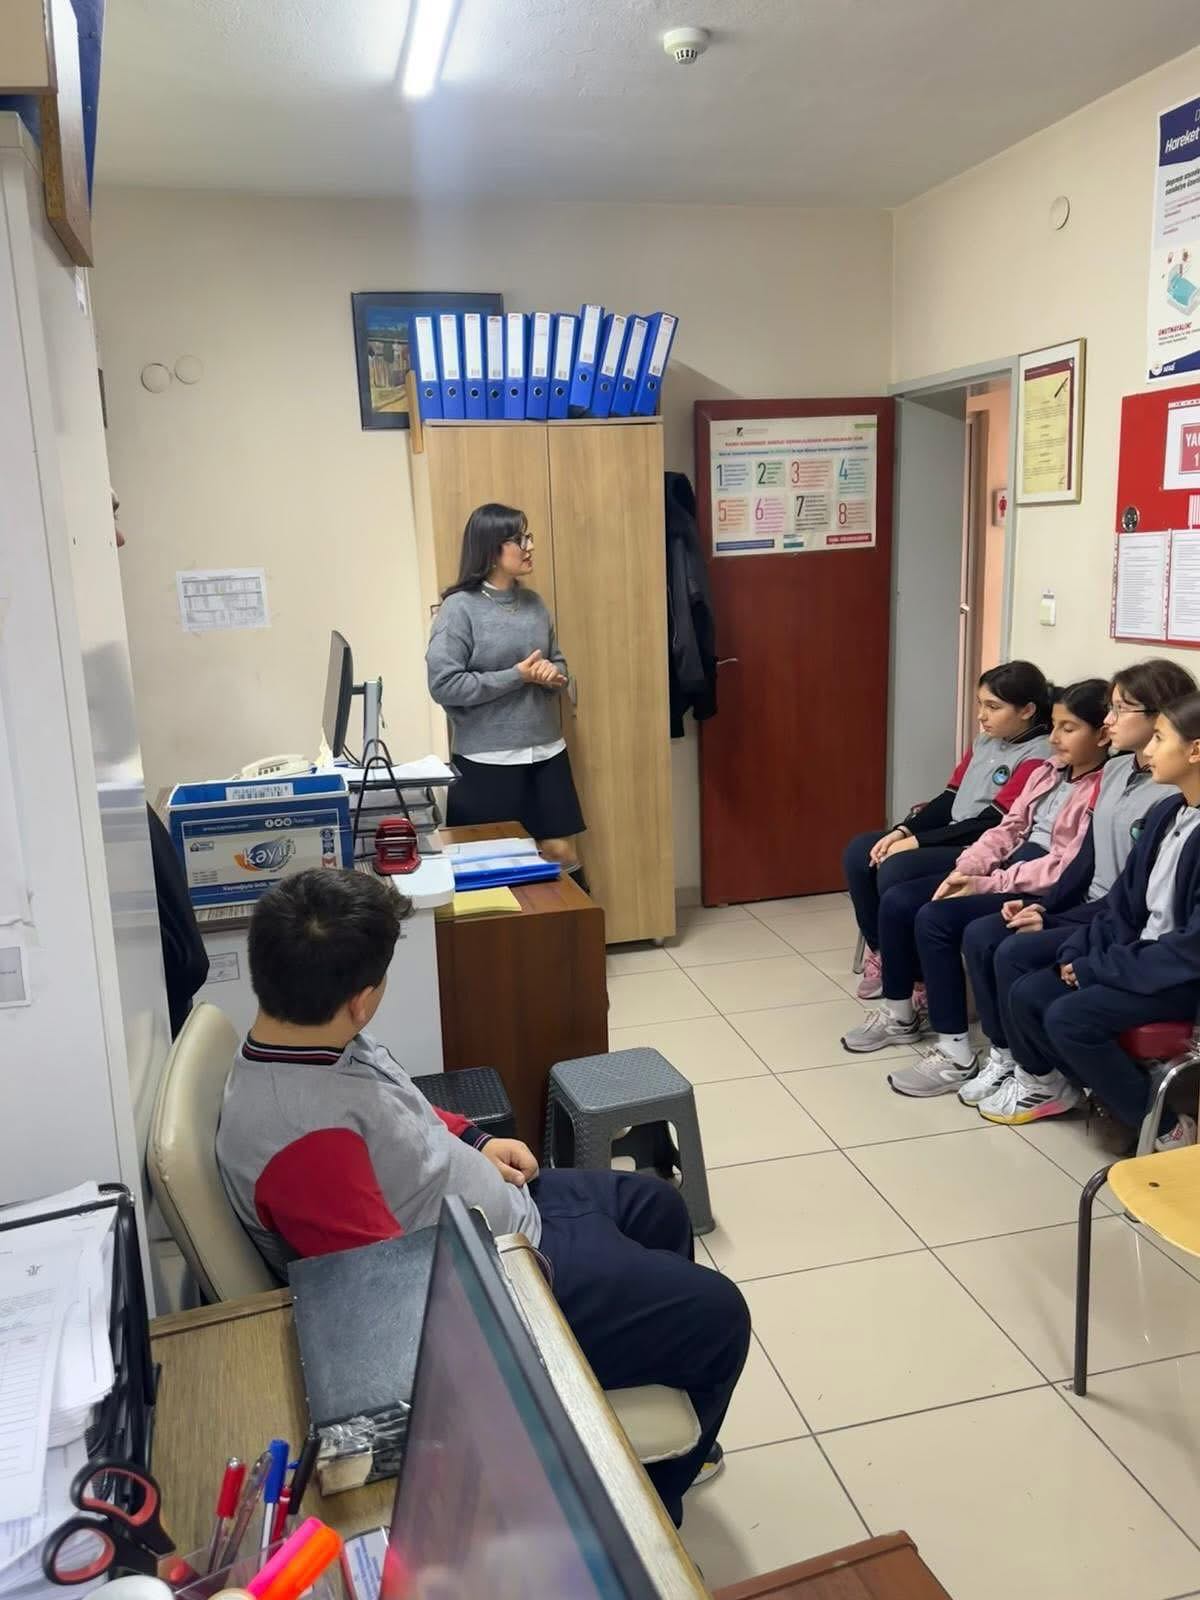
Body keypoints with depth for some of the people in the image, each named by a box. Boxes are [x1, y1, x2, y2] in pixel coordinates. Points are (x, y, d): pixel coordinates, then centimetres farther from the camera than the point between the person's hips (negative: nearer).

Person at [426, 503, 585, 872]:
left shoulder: (533, 603, 8)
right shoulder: (459, 608, -10)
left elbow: (558, 662, 17)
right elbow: (443, 685, -17)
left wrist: (552, 674, -8)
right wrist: (516, 676, -16)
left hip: (546, 751, 6)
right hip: (488, 760, -5)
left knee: (561, 853, 10)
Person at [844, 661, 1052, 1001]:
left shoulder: (1039, 757, -15)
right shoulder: (986, 741, 13)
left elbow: (990, 824, -19)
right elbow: (950, 797, 13)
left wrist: (917, 841, -17)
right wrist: (903, 830, -4)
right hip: (949, 838, 9)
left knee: (896, 870, -28)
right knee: (859, 853, -4)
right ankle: (880, 951, 8)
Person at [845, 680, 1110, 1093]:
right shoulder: (1049, 770, 14)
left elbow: (1068, 866, -22)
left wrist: (987, 884, -20)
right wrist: (966, 868, -4)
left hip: (1043, 892, -9)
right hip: (1006, 873, 9)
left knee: (935, 919, -26)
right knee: (898, 901, -3)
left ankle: (955, 1054, -16)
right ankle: (899, 1012, 16)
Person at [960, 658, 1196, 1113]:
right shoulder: (1115, 770, 8)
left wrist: (1053, 922, -17)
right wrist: (1042, 904, 0)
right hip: (1089, 908, 9)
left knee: (1016, 953, -23)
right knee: (979, 935, -7)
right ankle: (1004, 1054, 3)